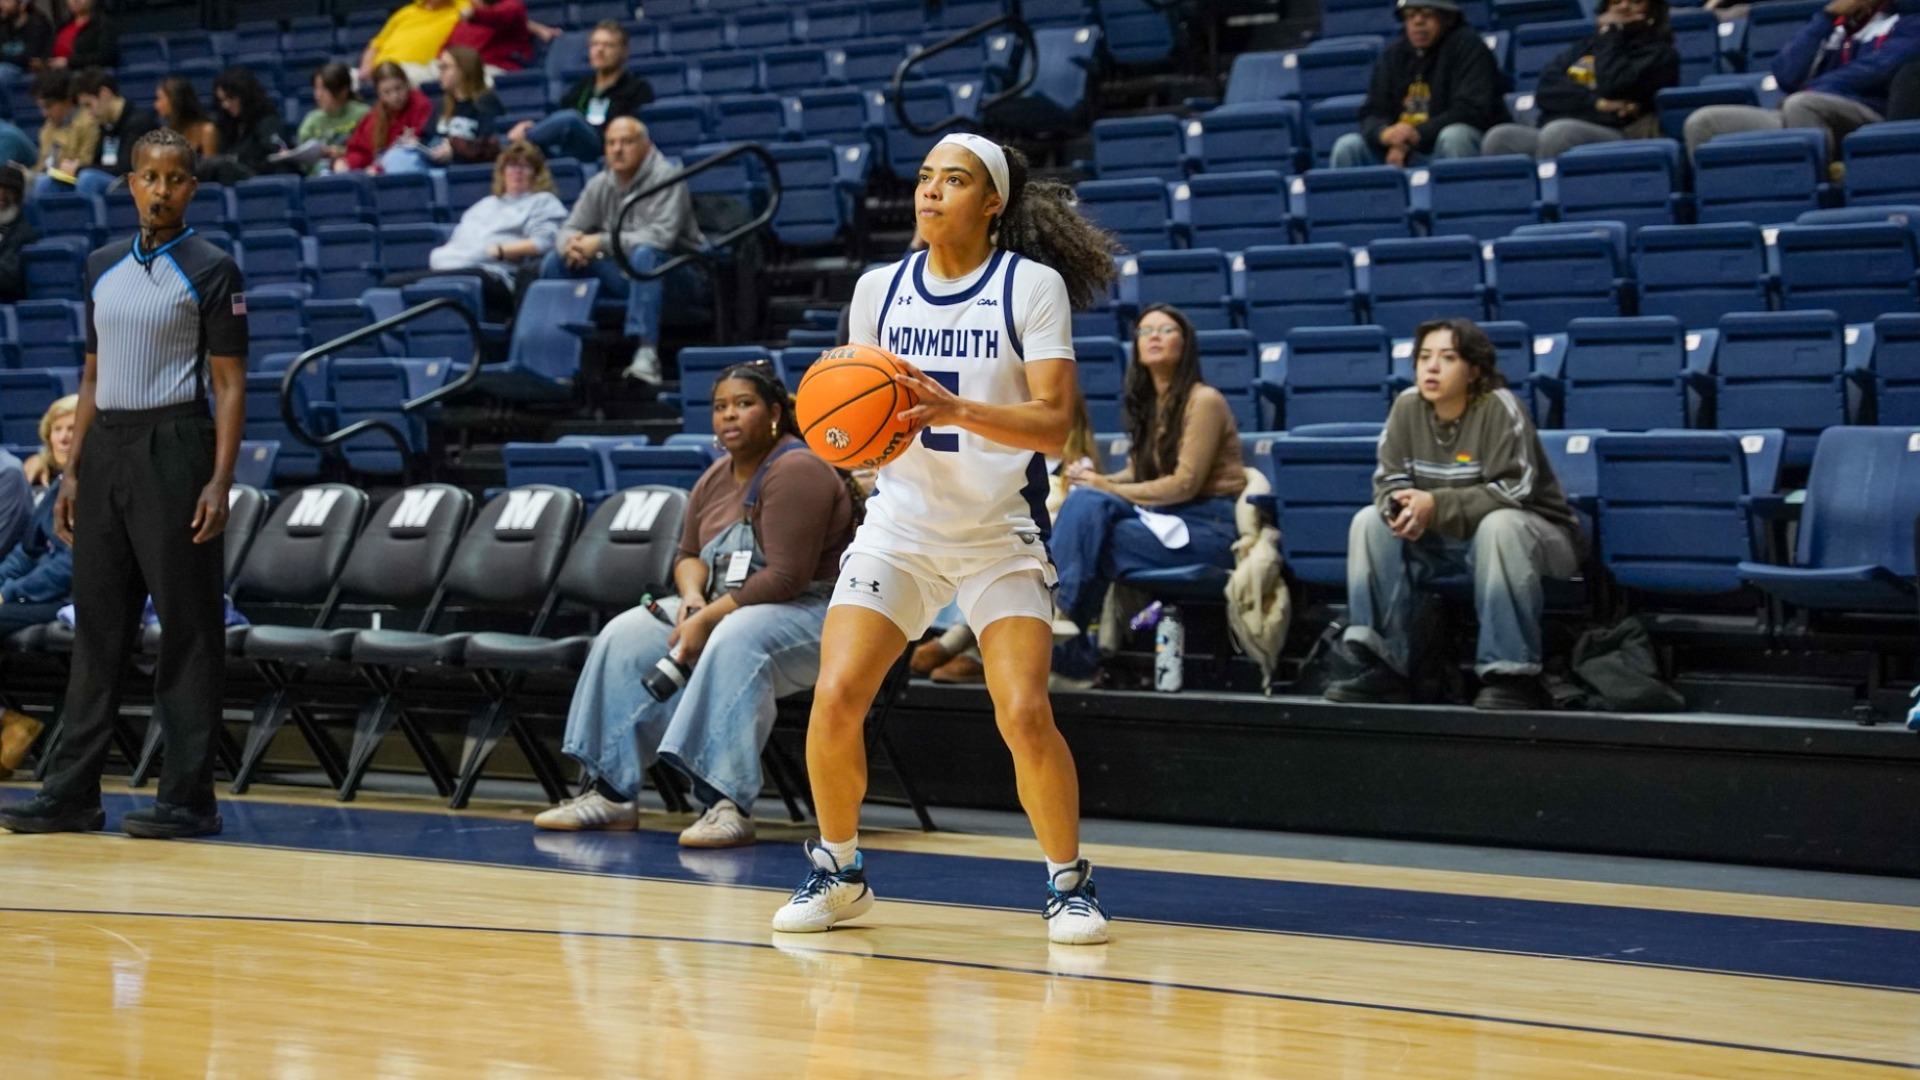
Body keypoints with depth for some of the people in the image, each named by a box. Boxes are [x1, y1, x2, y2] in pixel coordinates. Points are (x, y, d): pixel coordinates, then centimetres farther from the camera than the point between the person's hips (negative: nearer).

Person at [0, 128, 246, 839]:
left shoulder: (210, 271, -3)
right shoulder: (102, 267, 13)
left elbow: (230, 384, -6)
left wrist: (220, 480, -16)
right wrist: (72, 472, 12)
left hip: (173, 449, -6)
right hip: (106, 450, 6)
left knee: (188, 627, -3)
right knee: (98, 625, 7)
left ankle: (188, 799, 1)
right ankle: (72, 793, 11)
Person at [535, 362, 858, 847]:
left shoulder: (796, 472, -16)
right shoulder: (716, 479, 11)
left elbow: (786, 578, -22)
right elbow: (688, 555, 18)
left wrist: (709, 619, -23)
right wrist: (693, 595, -7)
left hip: (807, 614, -9)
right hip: (722, 607, 9)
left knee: (734, 641, -40)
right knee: (625, 638, -9)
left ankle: (729, 803, -45)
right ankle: (610, 792, -10)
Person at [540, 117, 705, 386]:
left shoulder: (665, 176, -11)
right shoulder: (600, 184, 7)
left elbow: (662, 235, -25)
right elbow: (570, 229, 8)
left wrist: (601, 242, -29)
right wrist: (571, 243, -19)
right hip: (621, 275, 6)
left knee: (643, 254, -39)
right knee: (556, 260, -9)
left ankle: (646, 352, -47)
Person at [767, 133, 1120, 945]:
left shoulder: (1033, 285, -7)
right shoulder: (879, 289, 5)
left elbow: (1053, 422, -14)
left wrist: (955, 409, -30)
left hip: (1000, 534, -3)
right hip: (899, 524, 3)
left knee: (1024, 713, -16)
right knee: (835, 697, -12)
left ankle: (1069, 882, 6)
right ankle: (838, 871, 10)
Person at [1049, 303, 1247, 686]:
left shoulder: (1204, 401, -10)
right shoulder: (1145, 402, 14)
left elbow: (1184, 484, -15)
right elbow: (1139, 475, 14)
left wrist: (1108, 488, -13)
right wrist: (1098, 483, -8)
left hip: (1209, 526, -7)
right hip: (1163, 519, 7)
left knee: (1090, 539, -25)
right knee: (1085, 504, -22)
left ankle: (1071, 648, -15)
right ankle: (1059, 619, -29)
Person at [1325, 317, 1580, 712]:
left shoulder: (1498, 407, -22)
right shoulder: (1407, 406, -7)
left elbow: (1513, 492, -28)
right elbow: (1389, 479, -3)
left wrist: (1435, 506, -35)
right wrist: (1402, 506, -28)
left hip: (1530, 533, -6)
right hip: (1447, 539, 6)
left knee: (1499, 526, -38)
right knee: (1371, 522, -13)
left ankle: (1513, 675, -34)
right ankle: (1385, 666, -16)